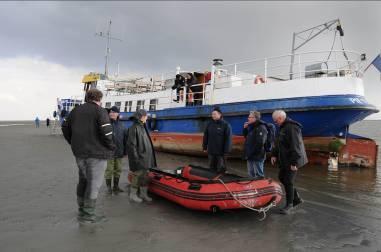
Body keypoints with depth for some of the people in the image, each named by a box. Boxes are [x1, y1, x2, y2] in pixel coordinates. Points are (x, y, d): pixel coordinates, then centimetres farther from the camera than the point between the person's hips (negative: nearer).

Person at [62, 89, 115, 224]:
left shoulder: (76, 110, 12)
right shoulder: (100, 111, -11)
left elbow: (65, 127, 17)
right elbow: (106, 132, -21)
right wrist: (111, 147, -6)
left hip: (79, 153, 7)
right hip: (97, 153, -7)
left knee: (83, 180, 19)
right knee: (93, 183, 1)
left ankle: (81, 210, 30)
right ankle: (88, 215, 7)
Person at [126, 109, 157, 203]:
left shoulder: (142, 127, 13)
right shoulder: (134, 128, -15)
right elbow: (131, 144, -18)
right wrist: (136, 158, -19)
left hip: (145, 157, 9)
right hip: (138, 157, -9)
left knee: (145, 176, 14)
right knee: (137, 176, 1)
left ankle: (143, 194, 26)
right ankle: (133, 195, 16)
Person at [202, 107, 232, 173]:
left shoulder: (226, 125, -7)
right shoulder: (209, 124, 6)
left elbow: (228, 139, -9)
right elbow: (205, 137, 11)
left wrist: (226, 150, -13)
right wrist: (204, 147, 9)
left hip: (221, 152, -4)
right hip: (211, 151, 5)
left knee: (221, 169, 3)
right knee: (212, 168, 15)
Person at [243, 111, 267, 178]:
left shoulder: (261, 128, -16)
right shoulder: (251, 127, 15)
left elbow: (260, 143, -24)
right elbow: (246, 136, 26)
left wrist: (252, 153, -20)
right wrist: (245, 128, 9)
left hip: (257, 156, -10)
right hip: (251, 156, 10)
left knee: (258, 176, -1)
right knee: (251, 175, 18)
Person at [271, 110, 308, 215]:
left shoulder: (292, 127, -19)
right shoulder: (283, 127, 13)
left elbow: (295, 146, -24)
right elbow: (278, 143, 21)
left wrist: (294, 162, -24)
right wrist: (274, 155, 13)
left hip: (291, 161, -10)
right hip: (284, 160, 10)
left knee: (288, 182, -2)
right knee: (282, 178, 15)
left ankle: (289, 205, 13)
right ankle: (297, 198, 29)